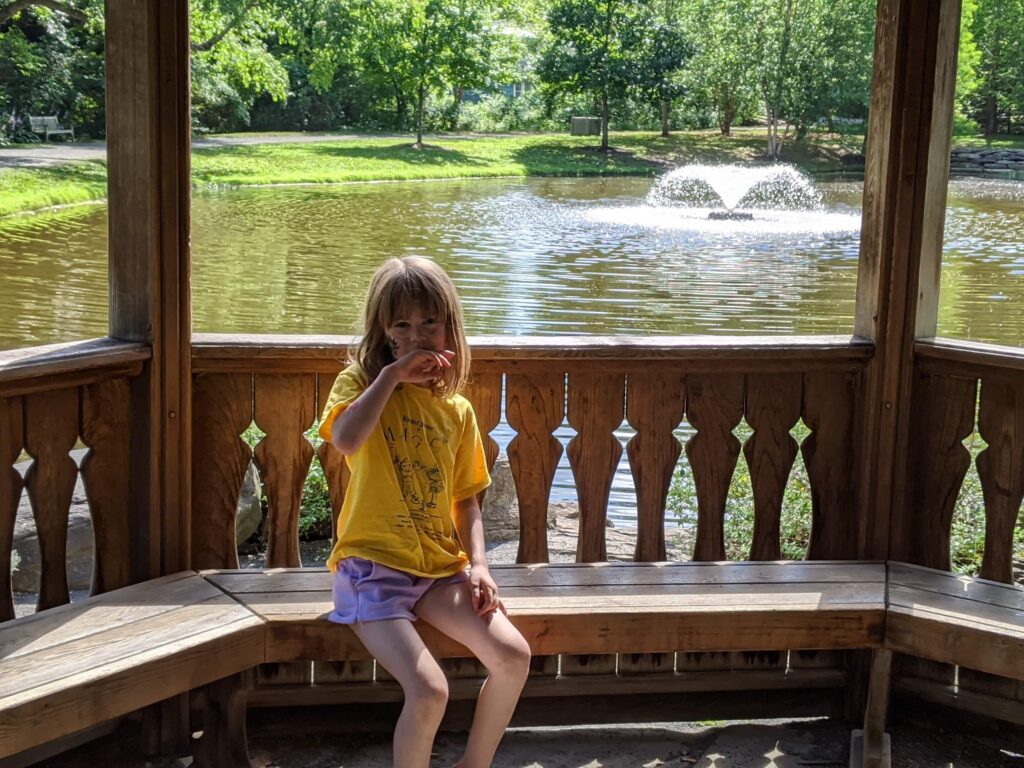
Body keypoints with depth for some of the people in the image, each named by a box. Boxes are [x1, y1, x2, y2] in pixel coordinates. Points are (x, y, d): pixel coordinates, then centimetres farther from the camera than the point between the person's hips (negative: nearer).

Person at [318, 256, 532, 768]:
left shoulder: (458, 411, 10)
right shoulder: (361, 382, -2)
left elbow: (465, 498, 13)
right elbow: (346, 439, -26)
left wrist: (478, 563, -3)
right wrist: (392, 373, -19)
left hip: (440, 568, 5)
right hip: (372, 567, -5)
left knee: (513, 656, -13)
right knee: (429, 689, -23)